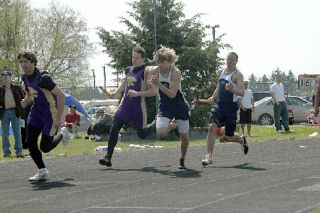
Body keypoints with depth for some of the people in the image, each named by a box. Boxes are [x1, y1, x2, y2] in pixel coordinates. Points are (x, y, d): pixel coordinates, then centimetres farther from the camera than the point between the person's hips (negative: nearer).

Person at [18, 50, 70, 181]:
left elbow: (61, 95, -27)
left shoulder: (42, 78, -25)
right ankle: (42, 171, 7)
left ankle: (62, 134, 27)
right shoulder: (26, 77, 2)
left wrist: (58, 118, -25)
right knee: (30, 142, -6)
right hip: (37, 111, 7)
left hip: (51, 114, -7)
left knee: (45, 147, -3)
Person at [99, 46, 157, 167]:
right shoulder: (128, 70, 12)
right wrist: (115, 93, 18)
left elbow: (153, 92, -14)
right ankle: (108, 157, -14)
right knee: (114, 128, -13)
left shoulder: (145, 72, -8)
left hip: (139, 106, -5)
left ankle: (156, 124, 42)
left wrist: (137, 93, -24)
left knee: (142, 134, 9)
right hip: (126, 104, 5)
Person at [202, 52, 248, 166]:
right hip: (219, 105, 5)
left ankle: (242, 140, 42)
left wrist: (232, 89, -40)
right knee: (212, 127, -20)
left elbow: (242, 92, -20)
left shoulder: (237, 74, -9)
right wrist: (213, 97, 14)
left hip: (231, 107, -5)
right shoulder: (221, 72, 13)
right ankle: (209, 156, -20)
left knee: (229, 137, 6)